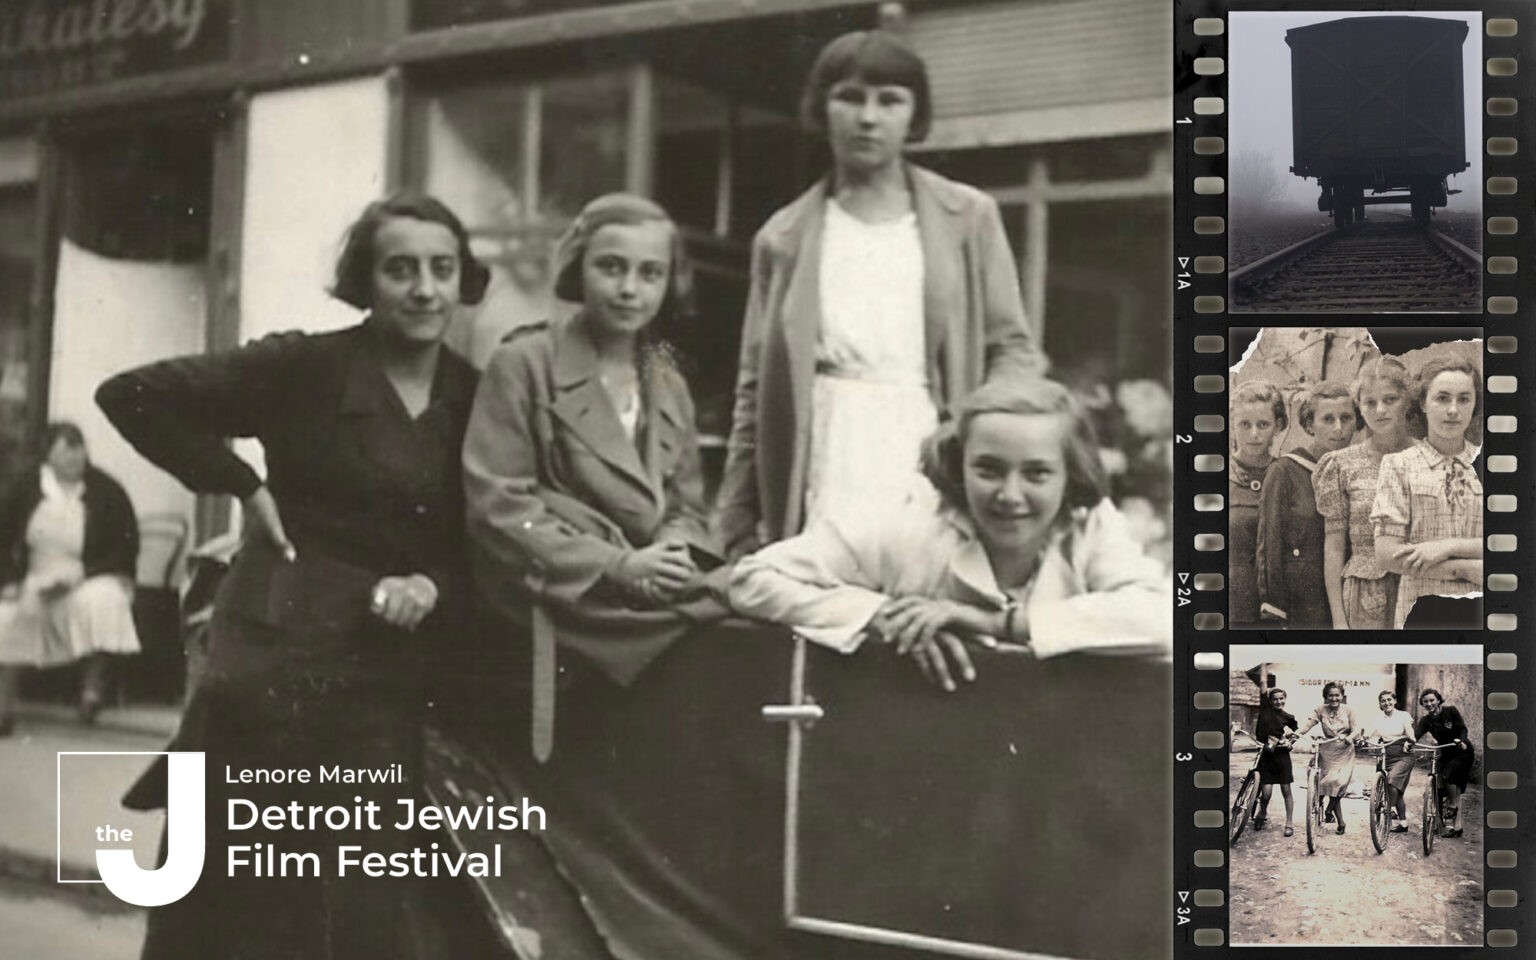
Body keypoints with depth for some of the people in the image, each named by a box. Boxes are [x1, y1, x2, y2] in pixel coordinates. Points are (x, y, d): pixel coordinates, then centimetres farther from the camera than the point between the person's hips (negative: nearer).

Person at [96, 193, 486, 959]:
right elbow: (132, 395, -6)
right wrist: (245, 487, -7)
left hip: (390, 671, 4)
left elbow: (474, 544, 10)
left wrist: (433, 588, -11)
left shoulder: (471, 397, 5)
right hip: (281, 651, -4)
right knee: (252, 897, 2)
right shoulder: (306, 366, -7)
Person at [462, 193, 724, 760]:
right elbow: (497, 506, -6)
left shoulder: (669, 386, 22)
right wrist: (616, 565, -14)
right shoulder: (524, 365, 3)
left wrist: (676, 554, -4)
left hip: (655, 588, 6)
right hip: (561, 598, -6)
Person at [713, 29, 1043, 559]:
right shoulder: (784, 237, 12)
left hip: (933, 492, 0)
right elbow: (755, 391, 12)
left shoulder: (968, 217, 10)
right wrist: (734, 532, 7)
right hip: (819, 499, 1)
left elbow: (1013, 349, 10)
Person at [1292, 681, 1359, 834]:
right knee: (1328, 783, -3)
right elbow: (1308, 724, -13)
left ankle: (1329, 811, 1)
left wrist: (1350, 737, -31)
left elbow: (1356, 728, -8)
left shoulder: (1348, 710, 0)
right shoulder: (1320, 710, -1)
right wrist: (1296, 734, -32)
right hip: (1327, 751, 1)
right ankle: (1340, 822, 9)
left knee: (1340, 781, -21)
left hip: (1345, 752, -1)